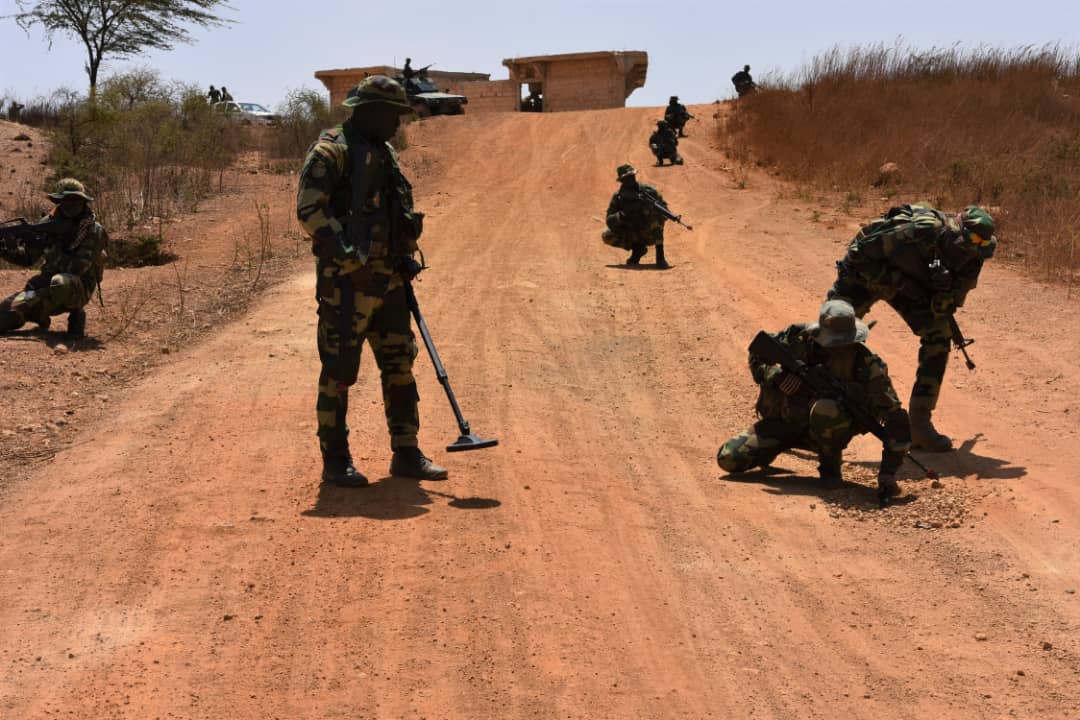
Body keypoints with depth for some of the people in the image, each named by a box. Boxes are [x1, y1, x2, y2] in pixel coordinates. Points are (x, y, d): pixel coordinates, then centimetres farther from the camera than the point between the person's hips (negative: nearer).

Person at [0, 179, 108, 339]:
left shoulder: (93, 231, -13)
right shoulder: (49, 223, 2)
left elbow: (75, 268, -22)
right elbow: (27, 258, 7)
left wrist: (51, 248, -24)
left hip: (77, 289, -5)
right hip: (46, 283, 5)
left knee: (60, 283, -41)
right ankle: (39, 315, 20)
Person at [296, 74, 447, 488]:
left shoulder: (386, 154, 17)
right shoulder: (331, 152, -10)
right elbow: (309, 209, -19)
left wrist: (406, 256, 14)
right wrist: (350, 256, -23)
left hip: (388, 279, 8)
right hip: (346, 281, -8)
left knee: (400, 365, 10)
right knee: (339, 370, -1)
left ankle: (406, 454, 18)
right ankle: (335, 461, 7)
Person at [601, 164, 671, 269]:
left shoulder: (647, 190, -9)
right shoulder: (618, 197, -5)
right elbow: (610, 222, -11)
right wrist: (622, 215, -31)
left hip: (650, 234, -2)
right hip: (632, 236, 2)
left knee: (655, 213, -32)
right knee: (606, 236, -18)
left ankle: (660, 257, -33)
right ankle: (638, 248, 4)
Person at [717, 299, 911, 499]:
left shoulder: (867, 365, -24)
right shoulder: (798, 337, -18)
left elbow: (896, 417, -25)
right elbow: (756, 354, -1)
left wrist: (887, 474, -30)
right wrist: (776, 376, -23)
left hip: (827, 430, -3)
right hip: (784, 421, 3)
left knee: (826, 409, -39)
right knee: (729, 459, -12)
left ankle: (830, 465, -11)